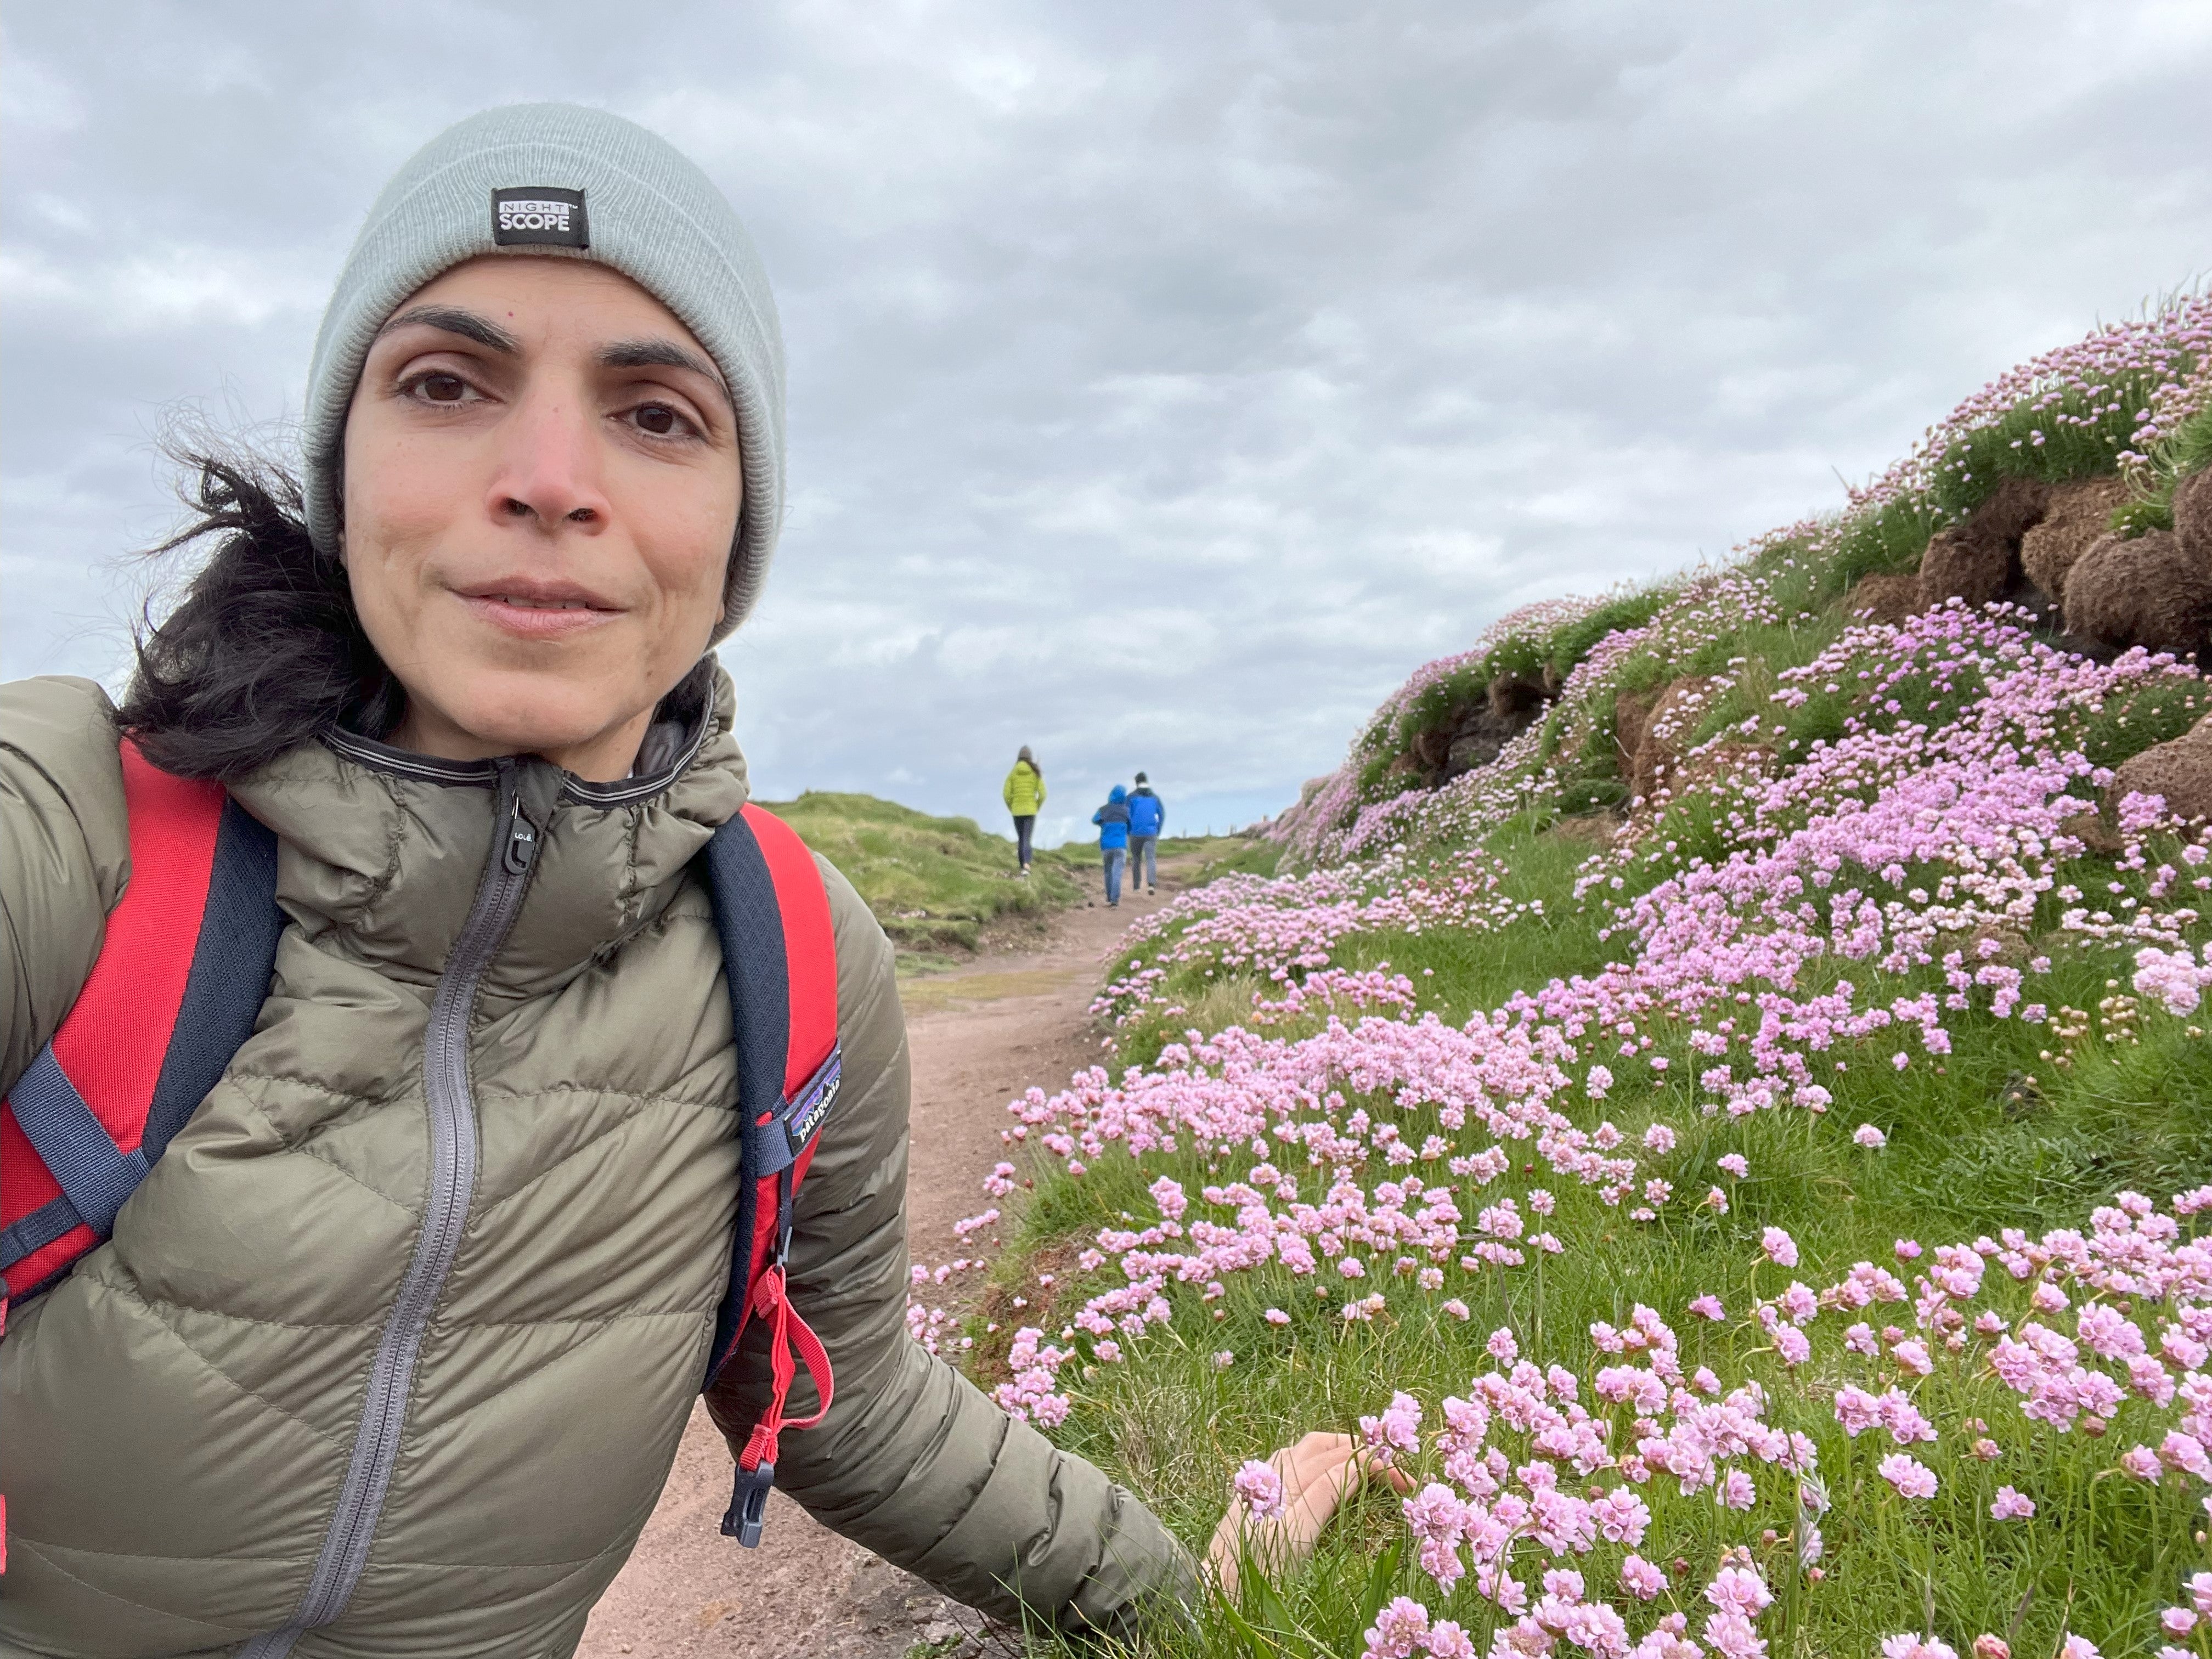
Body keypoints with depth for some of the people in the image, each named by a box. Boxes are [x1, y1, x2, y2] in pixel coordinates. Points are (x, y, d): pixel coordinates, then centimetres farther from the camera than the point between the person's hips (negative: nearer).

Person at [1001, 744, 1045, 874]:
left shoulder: (1013, 773, 1)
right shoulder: (1036, 774, 0)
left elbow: (1006, 794, -5)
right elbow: (1042, 794, -4)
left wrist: (1011, 808, 8)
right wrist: (1037, 808, 9)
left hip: (1017, 811, 1)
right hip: (1031, 810, -1)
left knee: (1021, 838, 15)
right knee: (1027, 839, -6)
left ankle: (1023, 867, 16)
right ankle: (1026, 865, -27)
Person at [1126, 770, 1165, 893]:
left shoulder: (1132, 796, 1)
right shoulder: (1155, 797, 9)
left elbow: (1127, 814, -4)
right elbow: (1162, 814, 8)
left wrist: (1128, 831, 8)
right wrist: (1158, 831, 16)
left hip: (1136, 833, -1)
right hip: (1151, 833, 1)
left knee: (1136, 859, 14)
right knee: (1151, 858, -6)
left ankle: (1136, 886, 17)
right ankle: (1152, 883, -27)